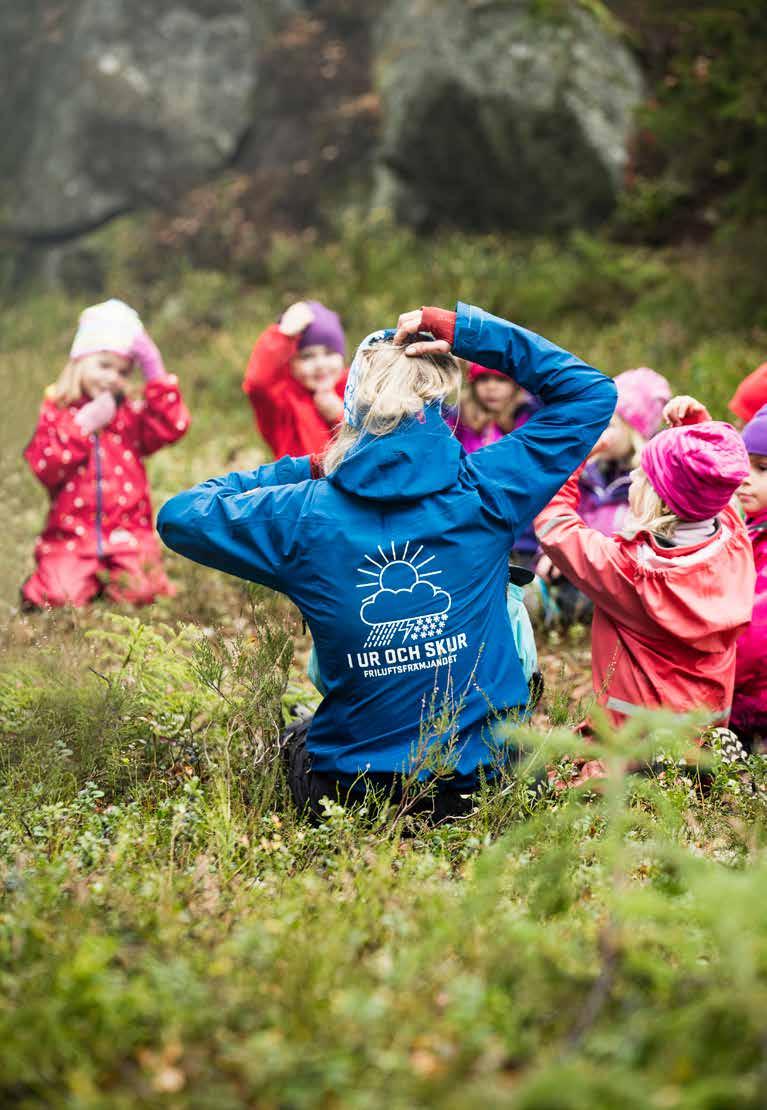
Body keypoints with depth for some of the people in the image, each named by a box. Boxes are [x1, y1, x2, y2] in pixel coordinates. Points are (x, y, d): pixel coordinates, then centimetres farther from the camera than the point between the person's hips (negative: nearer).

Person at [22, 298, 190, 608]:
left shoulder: (131, 416, 12)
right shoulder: (56, 415, 7)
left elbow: (173, 427, -8)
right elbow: (44, 467, -8)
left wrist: (155, 375, -10)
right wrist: (82, 426, -13)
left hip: (128, 533, 2)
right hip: (72, 536, -1)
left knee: (142, 591, -22)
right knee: (61, 596, -23)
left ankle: (112, 574, 11)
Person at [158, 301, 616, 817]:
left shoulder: (302, 515, -12)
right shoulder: (486, 491, -13)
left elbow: (178, 516, 6)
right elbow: (591, 391, 1)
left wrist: (303, 470, 8)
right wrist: (468, 330, -1)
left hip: (353, 788, 2)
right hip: (486, 773, -1)